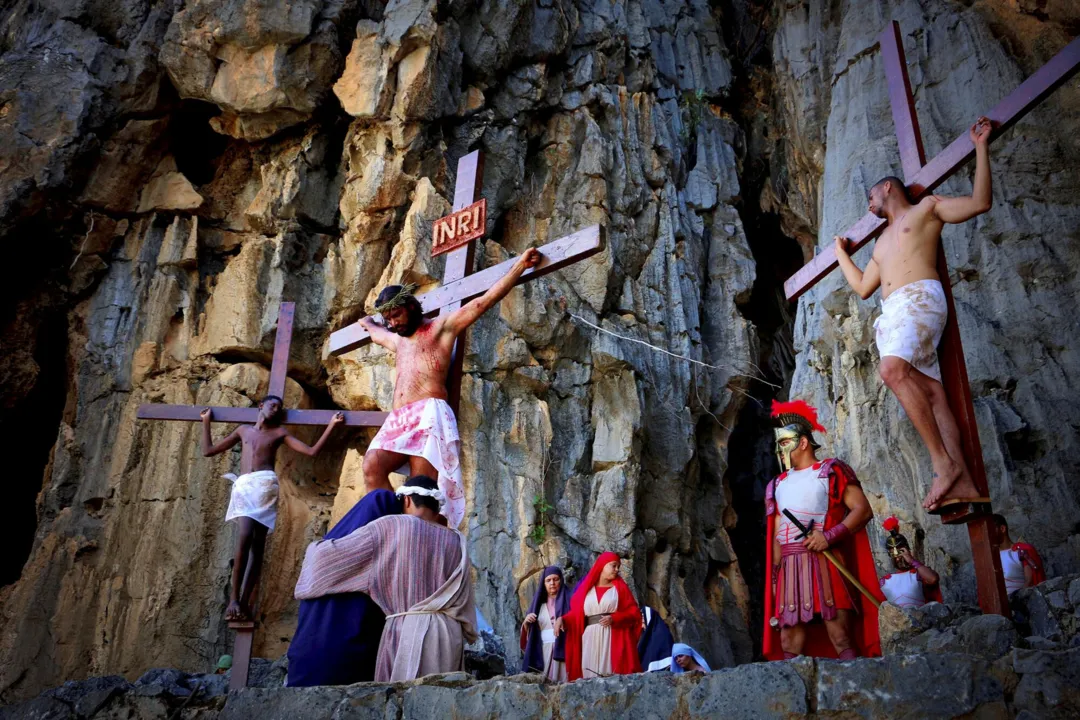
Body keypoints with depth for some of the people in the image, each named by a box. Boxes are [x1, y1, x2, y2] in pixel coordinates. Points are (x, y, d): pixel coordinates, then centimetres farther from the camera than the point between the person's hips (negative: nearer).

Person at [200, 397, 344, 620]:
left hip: (265, 485, 0)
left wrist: (331, 425, 7)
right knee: (245, 535, -22)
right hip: (243, 486, 0)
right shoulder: (243, 430, 25)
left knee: (258, 543, -9)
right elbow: (208, 451, 27)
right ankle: (234, 598, -21)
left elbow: (312, 451, 10)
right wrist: (206, 422, 30)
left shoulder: (279, 433, 19)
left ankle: (244, 601, -10)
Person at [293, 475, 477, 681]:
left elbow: (332, 553, 4)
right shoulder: (455, 541, 12)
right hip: (447, 632, 3)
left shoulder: (390, 527, 2)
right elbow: (463, 600, 14)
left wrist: (314, 549, 24)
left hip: (406, 630, -3)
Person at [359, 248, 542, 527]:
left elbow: (482, 302, 6)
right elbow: (376, 333, 60)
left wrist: (520, 265, 2)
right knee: (372, 467, -23)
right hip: (398, 419, 6)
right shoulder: (398, 341, 35)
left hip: (429, 413, -6)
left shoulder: (441, 326, 13)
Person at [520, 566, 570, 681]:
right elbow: (528, 632, 16)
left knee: (562, 683, -12)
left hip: (563, 650, -3)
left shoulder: (568, 599, 7)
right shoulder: (538, 602, 16)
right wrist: (526, 622, -5)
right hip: (543, 652, 3)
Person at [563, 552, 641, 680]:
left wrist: (614, 618, -13)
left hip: (613, 639, -1)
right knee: (590, 675, -5)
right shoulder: (586, 588, 13)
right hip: (591, 640, 2)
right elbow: (576, 613, 9)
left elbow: (634, 613, 2)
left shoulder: (620, 587, 9)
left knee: (612, 674, -10)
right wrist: (562, 619, -10)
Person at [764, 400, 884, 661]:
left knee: (840, 637, -10)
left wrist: (830, 535, -15)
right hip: (790, 568, 6)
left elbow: (863, 509, -4)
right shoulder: (778, 484, 23)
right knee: (789, 642, 1)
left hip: (824, 563, -5)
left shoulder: (831, 471, 6)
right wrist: (776, 572, 11)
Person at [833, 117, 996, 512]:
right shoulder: (882, 243, 36)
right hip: (892, 312, 7)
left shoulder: (926, 208, 16)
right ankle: (962, 483, -18)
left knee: (893, 369, -31)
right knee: (930, 393, -8)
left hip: (920, 298, -7)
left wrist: (981, 148, 2)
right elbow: (862, 287, 36)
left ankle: (944, 462, -32)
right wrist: (841, 253, 45)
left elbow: (980, 202, 3)